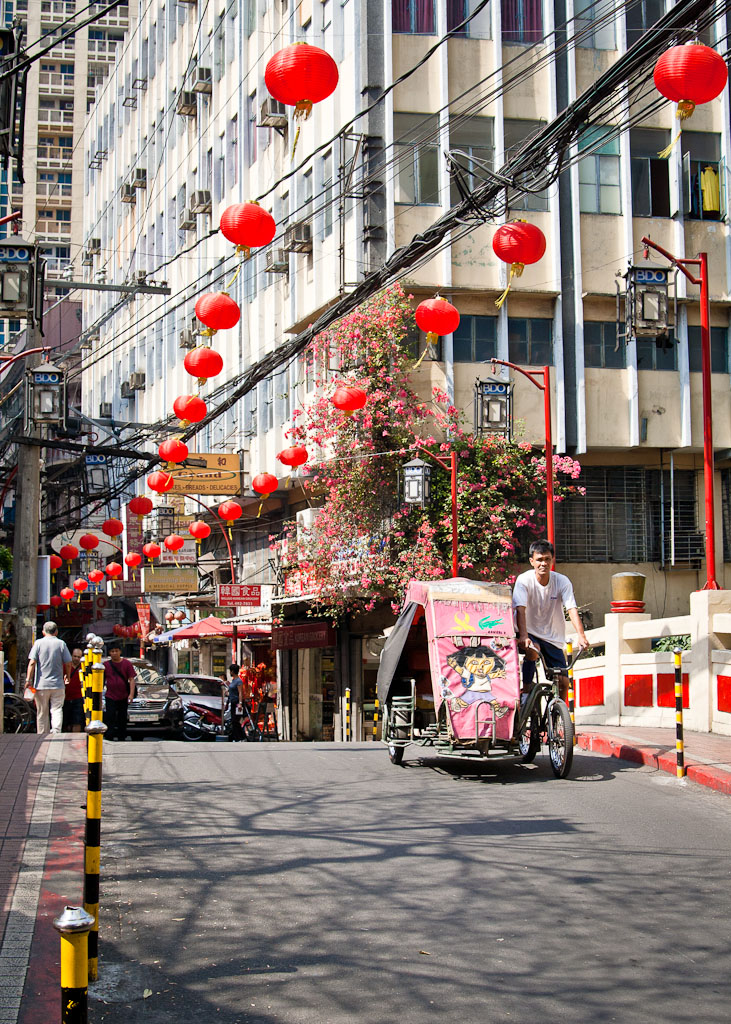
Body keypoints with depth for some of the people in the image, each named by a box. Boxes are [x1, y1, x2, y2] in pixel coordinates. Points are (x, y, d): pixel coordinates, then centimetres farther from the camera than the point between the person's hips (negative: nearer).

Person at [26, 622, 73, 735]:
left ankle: (41, 736, 14)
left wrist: (28, 679, -5)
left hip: (41, 684, 0)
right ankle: (56, 730, -21)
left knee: (42, 712, 9)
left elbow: (32, 663, -8)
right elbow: (68, 663, 1)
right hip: (58, 684, 0)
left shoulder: (38, 643, 0)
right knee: (57, 709, 1)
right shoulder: (61, 643, 0)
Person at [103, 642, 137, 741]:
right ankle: (109, 738, -11)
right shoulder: (106, 665, 4)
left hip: (123, 697, 1)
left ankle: (122, 738, 17)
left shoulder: (127, 664, 1)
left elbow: (132, 679, -1)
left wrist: (131, 694, -11)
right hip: (110, 697, 0)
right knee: (110, 718, -9)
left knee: (122, 720, 8)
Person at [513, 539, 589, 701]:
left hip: (552, 638, 2)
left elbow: (572, 609, -19)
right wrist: (523, 636, -43)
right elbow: (520, 609, -26)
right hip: (530, 632, -2)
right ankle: (526, 690, -15)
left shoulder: (562, 581, -9)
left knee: (563, 682, -4)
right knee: (532, 651, -35)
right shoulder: (524, 580, -15)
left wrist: (581, 636, -35)